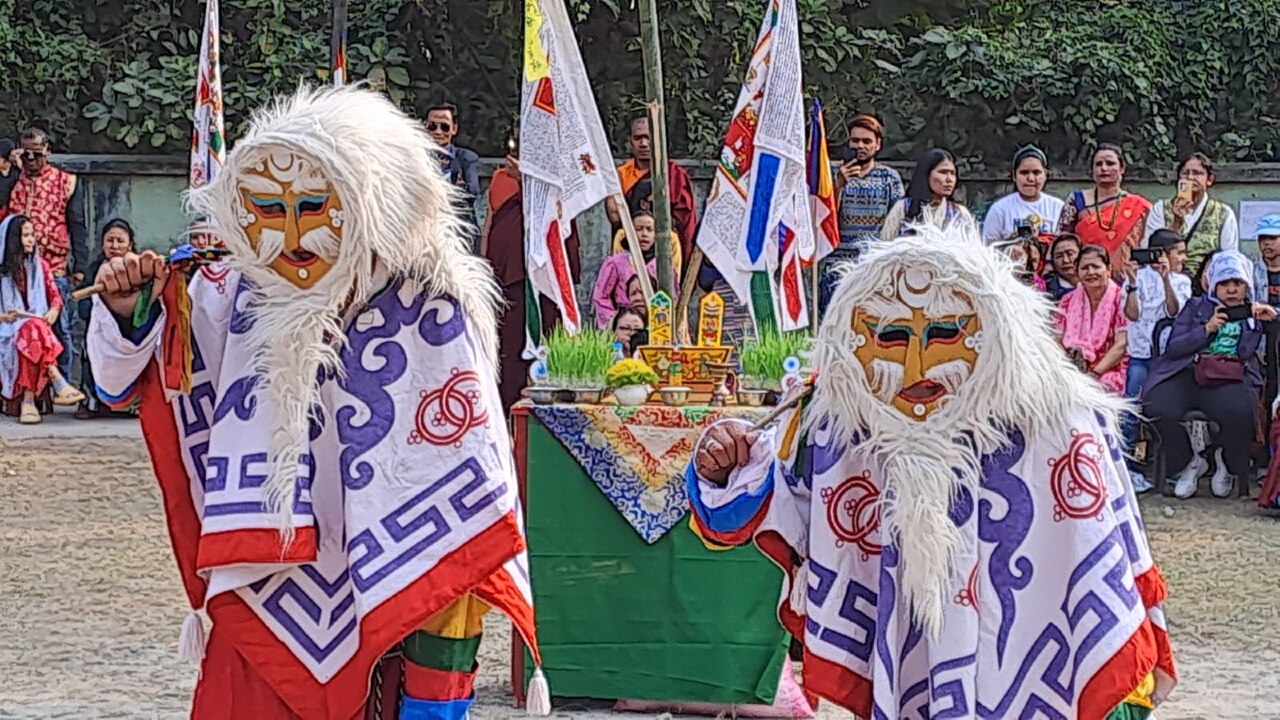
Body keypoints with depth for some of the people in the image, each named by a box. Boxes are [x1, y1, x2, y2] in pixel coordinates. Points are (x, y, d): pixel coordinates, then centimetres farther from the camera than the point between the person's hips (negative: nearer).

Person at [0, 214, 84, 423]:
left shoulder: (40, 265, 17)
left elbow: (55, 296, 16)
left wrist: (54, 310, -6)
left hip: (39, 324, 3)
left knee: (31, 334, -36)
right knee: (31, 331, -38)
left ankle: (28, 400, -45)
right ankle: (60, 385, -49)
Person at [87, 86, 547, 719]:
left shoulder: (424, 315, -12)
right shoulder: (236, 299, 1)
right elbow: (127, 382, 16)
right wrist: (127, 315, -7)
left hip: (377, 615, -4)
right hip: (258, 609, 4)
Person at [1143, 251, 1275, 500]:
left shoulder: (1256, 313, 23)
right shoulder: (1196, 307, 22)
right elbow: (1173, 347, 9)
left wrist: (1272, 316, -3)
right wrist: (1206, 329, -1)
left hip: (1232, 379, -1)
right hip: (1189, 374, 1)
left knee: (1239, 412, -37)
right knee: (1156, 408, -30)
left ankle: (1230, 467, -2)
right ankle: (1189, 463, 0)